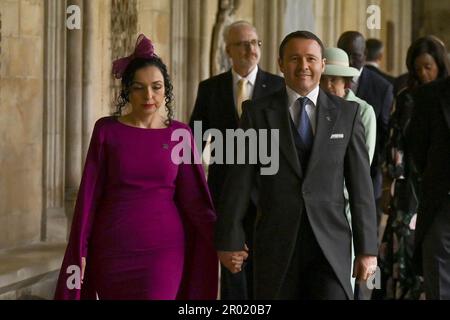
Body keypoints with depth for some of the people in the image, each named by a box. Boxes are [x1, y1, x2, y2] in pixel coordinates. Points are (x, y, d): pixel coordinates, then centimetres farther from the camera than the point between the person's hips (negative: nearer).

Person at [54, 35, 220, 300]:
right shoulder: (106, 130, 0)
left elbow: (194, 198, -3)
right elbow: (89, 194, 0)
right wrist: (79, 251, -4)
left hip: (163, 248, -1)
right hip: (113, 248, 1)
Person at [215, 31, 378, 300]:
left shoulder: (347, 113, 5)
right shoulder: (258, 112, 3)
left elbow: (361, 185, 4)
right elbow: (239, 181, 2)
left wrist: (368, 248, 1)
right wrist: (229, 240, -1)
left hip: (330, 243, 0)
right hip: (276, 244, 0)